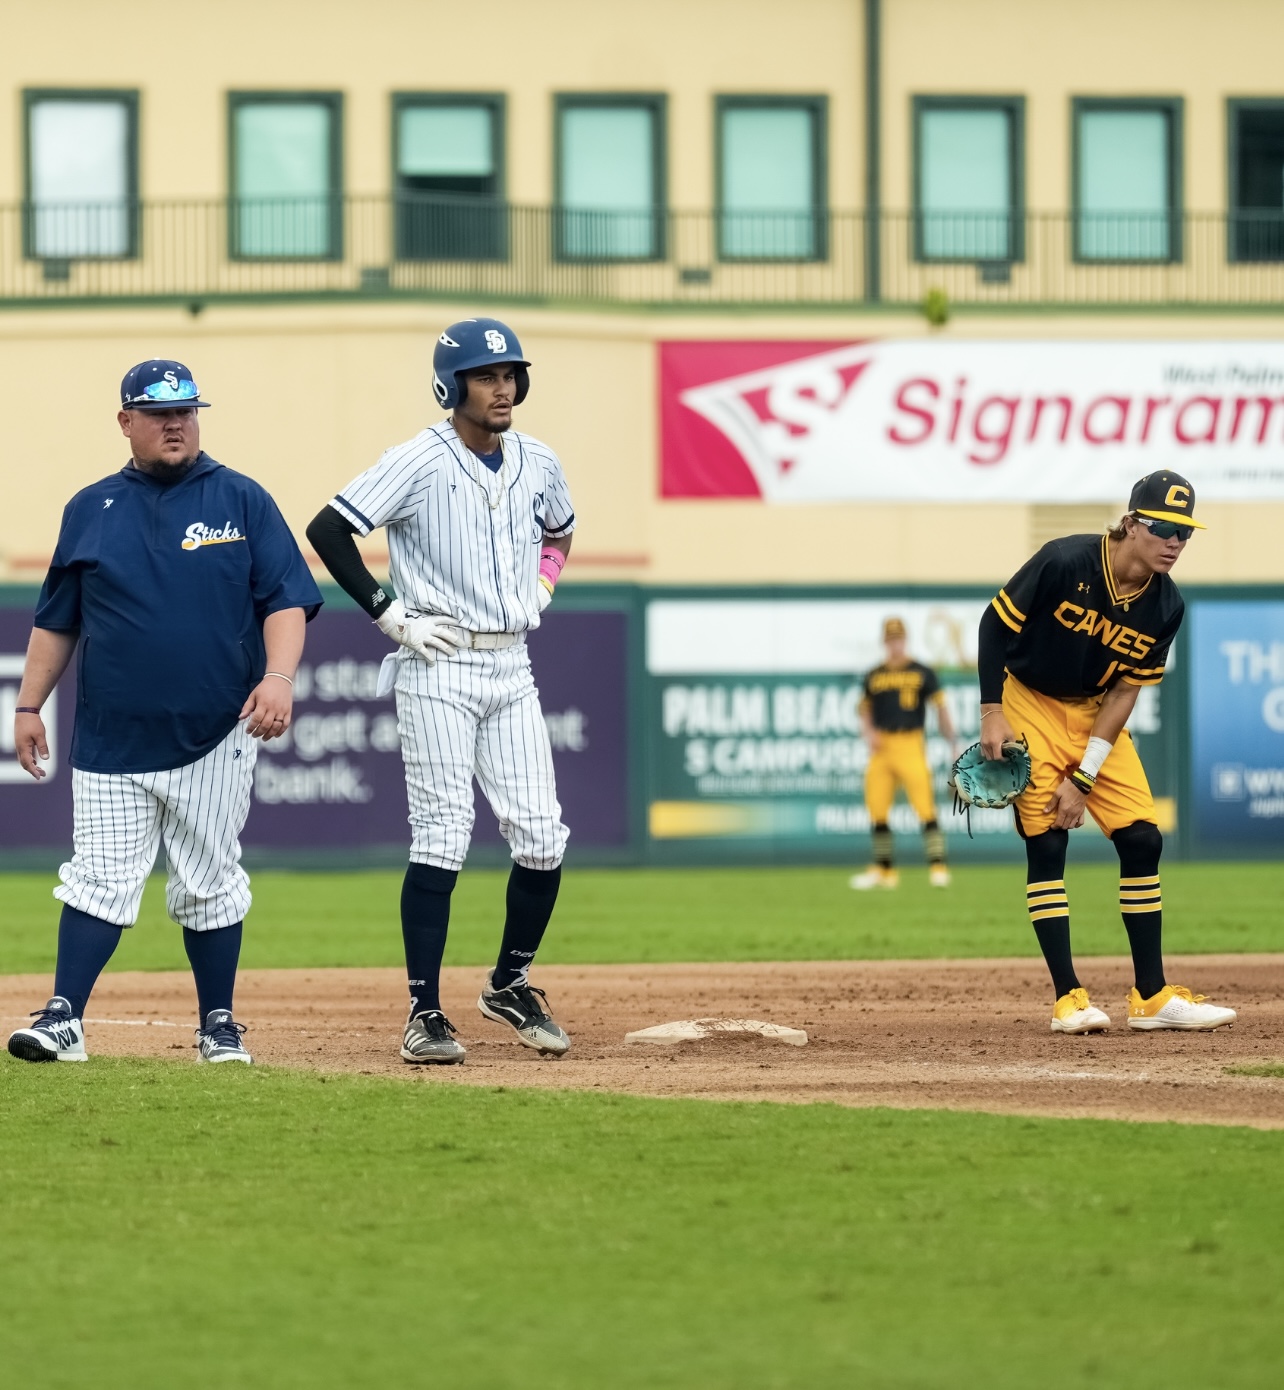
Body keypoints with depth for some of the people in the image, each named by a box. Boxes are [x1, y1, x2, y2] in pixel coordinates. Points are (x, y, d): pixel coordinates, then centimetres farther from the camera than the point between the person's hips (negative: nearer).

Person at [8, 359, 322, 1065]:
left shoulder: (241, 501, 4)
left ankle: (218, 1025, 14)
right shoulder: (90, 510, 10)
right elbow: (56, 619, 15)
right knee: (99, 880, -5)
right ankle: (63, 1019, -6)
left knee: (209, 887, 4)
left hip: (215, 740, -1)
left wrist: (279, 676, -17)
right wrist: (29, 704, 8)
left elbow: (286, 600, -1)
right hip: (110, 740, 1)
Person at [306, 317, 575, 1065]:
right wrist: (389, 611, -13)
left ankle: (512, 984, 20)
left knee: (542, 837, 0)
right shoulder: (420, 463, -10)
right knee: (442, 838, -8)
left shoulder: (539, 463, 8)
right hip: (438, 668, -5)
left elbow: (560, 532, 28)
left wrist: (540, 591, 12)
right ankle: (425, 1013, -4)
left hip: (511, 666, 5)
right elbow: (328, 529, -12)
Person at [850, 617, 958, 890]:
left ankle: (938, 867, -15)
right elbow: (865, 710, 20)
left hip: (911, 746, -4)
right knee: (877, 812, 4)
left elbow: (941, 709, 2)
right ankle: (884, 869, 16)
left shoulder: (922, 673, 3)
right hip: (881, 747, 4)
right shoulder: (874, 676, 12)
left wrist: (953, 745, -3)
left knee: (925, 808, -14)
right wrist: (868, 732, 0)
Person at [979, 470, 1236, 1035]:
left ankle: (1152, 996, 5)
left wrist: (1085, 777, -14)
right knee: (1047, 843, -12)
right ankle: (1068, 998, -8)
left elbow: (1124, 691, -8)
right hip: (1030, 705, -5)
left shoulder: (1165, 607, -11)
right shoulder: (1064, 563, -25)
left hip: (1097, 717, 5)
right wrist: (992, 712, -20)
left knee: (1142, 839, -3)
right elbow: (996, 623, -15)